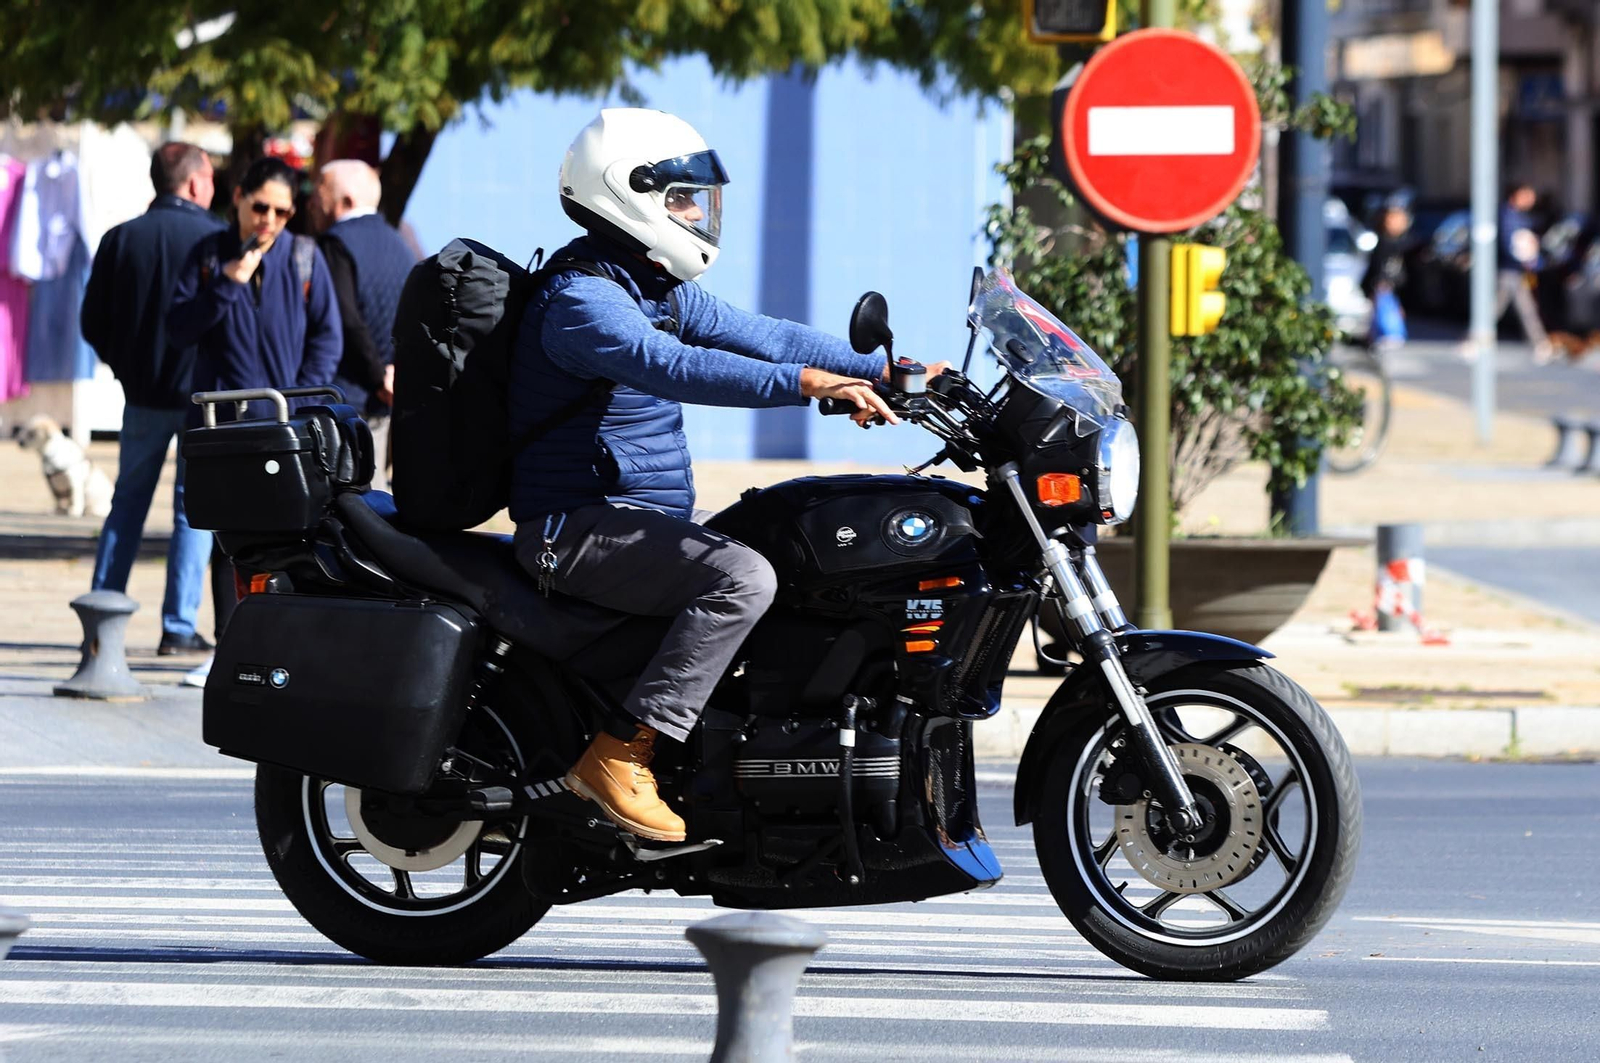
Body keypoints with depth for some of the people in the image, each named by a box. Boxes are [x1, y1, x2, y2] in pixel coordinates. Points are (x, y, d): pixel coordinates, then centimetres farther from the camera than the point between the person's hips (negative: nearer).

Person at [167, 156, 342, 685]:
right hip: (223, 419, 1)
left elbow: (326, 335, 5)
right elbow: (178, 326, 0)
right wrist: (227, 286, -12)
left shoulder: (305, 257, 4)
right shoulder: (209, 254, 6)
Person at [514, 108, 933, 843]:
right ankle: (619, 755, -29)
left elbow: (757, 335, 14)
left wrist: (880, 371, 2)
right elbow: (670, 366, -32)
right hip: (578, 527, -10)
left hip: (645, 521, 10)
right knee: (744, 578, -30)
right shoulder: (578, 300, -17)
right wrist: (803, 383, -40)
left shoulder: (663, 292, 15)